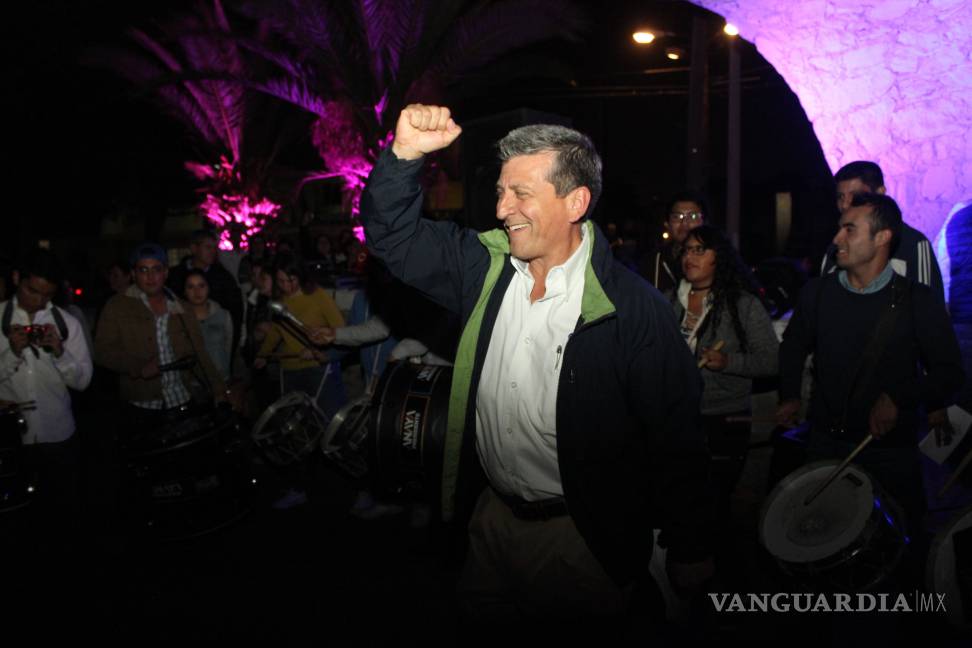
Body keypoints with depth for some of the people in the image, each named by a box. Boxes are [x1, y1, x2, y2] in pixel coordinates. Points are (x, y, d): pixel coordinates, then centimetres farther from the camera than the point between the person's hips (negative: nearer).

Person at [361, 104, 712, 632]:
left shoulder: (633, 308, -19)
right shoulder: (484, 265, -3)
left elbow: (677, 442, -15)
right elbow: (391, 233, 2)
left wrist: (690, 558, -10)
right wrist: (405, 153, -15)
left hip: (583, 536, -5)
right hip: (493, 515, 6)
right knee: (481, 628, 24)